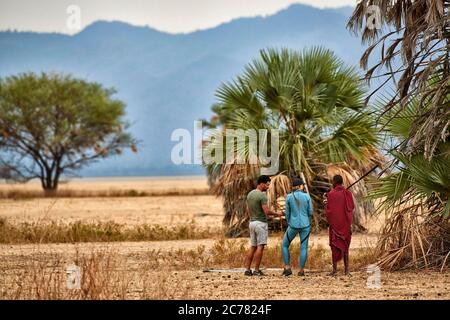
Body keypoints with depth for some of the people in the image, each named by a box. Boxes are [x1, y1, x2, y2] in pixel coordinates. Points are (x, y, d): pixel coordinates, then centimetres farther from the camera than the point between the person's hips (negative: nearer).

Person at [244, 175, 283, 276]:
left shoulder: (250, 194, 12)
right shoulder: (262, 195, -15)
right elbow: (267, 211, -19)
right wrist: (276, 214, -3)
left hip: (252, 222, 8)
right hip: (261, 223, -8)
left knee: (252, 247, 9)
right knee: (260, 247, -4)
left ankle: (247, 269, 5)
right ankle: (256, 270, -5)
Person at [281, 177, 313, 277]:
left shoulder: (289, 197, -5)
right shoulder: (307, 196, -5)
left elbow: (287, 213, 2)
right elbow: (310, 212, 0)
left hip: (293, 226, 0)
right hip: (305, 225, 0)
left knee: (284, 245, 16)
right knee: (303, 247, 8)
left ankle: (287, 268, 10)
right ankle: (301, 270, 6)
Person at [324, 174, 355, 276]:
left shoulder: (331, 194, -12)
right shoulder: (348, 194, 0)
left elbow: (328, 210, -13)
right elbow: (352, 207, 8)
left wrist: (326, 201, 4)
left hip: (335, 223, -3)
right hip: (346, 223, 3)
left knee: (335, 246, 3)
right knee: (345, 245, 12)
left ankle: (335, 269, 0)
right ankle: (346, 269, 8)